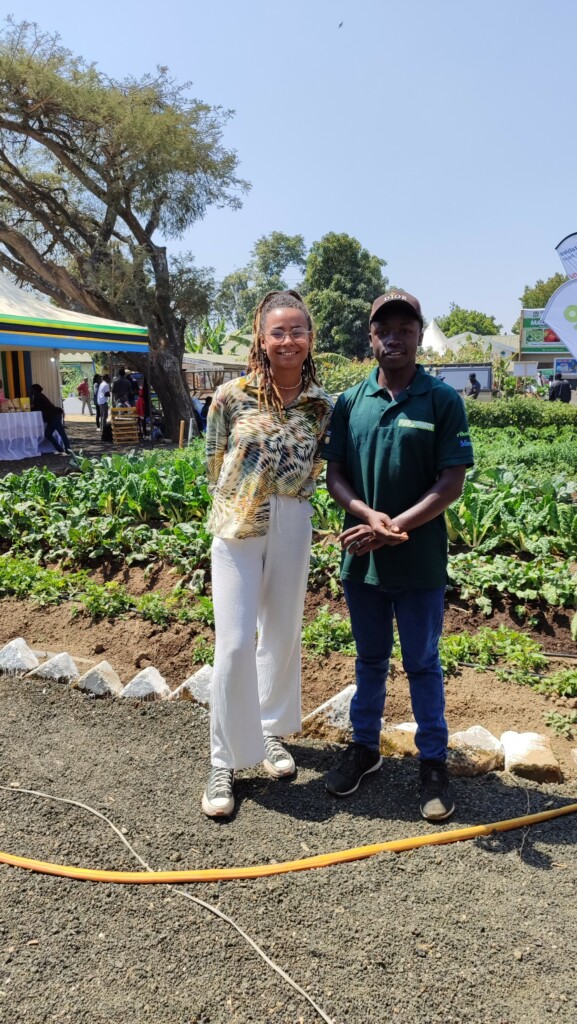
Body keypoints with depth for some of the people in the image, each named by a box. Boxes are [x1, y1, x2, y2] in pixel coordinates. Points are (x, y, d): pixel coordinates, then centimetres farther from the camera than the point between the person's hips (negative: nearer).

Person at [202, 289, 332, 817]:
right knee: (234, 644, -5)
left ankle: (271, 729, 37)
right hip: (237, 527, -2)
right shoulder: (232, 395, -8)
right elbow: (215, 463, 3)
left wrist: (286, 498, 5)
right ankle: (225, 761, 12)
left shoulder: (321, 405, -1)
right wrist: (243, 499, 8)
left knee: (283, 635, 14)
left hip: (292, 526, 3)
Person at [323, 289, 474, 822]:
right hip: (360, 557, 3)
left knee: (422, 664, 12)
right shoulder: (350, 403, 1)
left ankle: (434, 762, 29)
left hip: (419, 562, -3)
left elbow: (451, 482, -11)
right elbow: (335, 474, 1)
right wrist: (370, 516, -18)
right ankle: (365, 746, 37)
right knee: (370, 659, 19)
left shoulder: (443, 401, -7)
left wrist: (394, 528, -20)